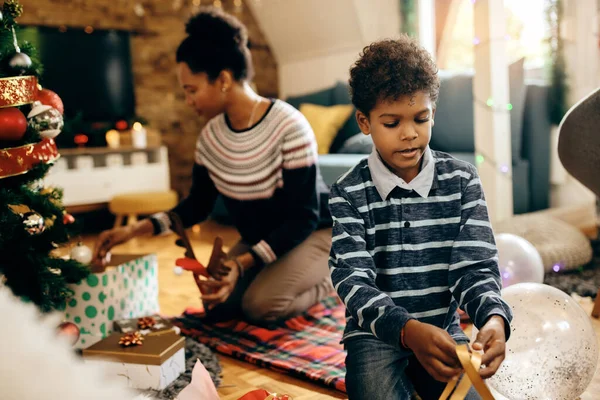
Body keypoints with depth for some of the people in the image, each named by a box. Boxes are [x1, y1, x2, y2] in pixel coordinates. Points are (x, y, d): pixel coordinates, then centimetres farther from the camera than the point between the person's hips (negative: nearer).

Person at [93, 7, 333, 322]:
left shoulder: (289, 126, -28)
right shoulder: (211, 135, -8)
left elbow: (303, 217, -25)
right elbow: (198, 204, 4)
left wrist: (244, 263, -35)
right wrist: (135, 229, -8)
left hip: (315, 232, -6)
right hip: (259, 240, 6)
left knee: (259, 304, -25)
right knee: (218, 306, -10)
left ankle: (325, 281, 4)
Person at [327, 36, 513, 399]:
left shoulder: (462, 181, -3)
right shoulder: (348, 194, -9)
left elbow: (475, 267, -8)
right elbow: (354, 281, -17)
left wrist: (494, 318, -32)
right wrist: (409, 330, -37)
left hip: (444, 330, 3)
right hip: (375, 334, -2)